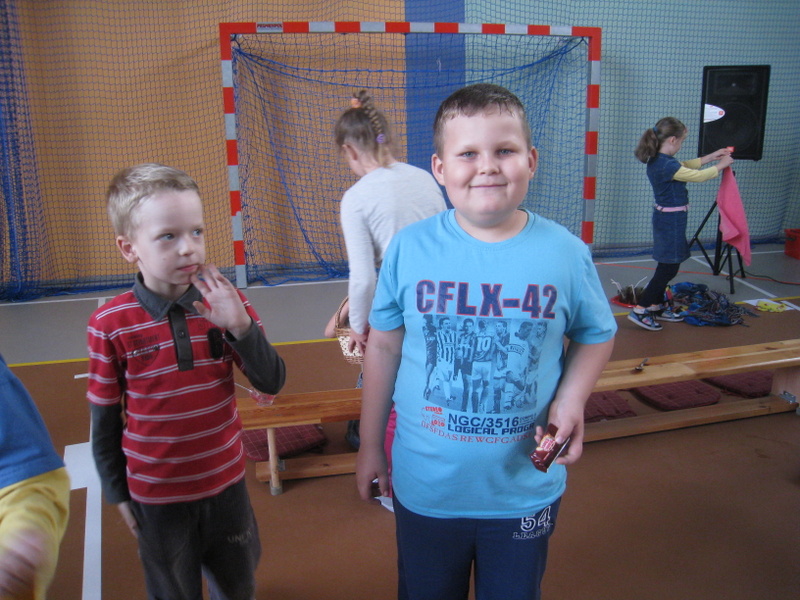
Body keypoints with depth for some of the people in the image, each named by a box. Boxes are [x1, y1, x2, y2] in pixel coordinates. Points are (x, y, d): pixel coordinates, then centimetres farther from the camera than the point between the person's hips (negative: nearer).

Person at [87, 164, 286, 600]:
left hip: (226, 482, 2)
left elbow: (271, 384, -12)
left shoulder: (226, 303, -11)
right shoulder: (110, 325, -17)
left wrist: (241, 325, -28)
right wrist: (118, 494, 3)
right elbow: (104, 420, -6)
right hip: (156, 496, -2)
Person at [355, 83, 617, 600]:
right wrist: (370, 444, 5)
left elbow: (596, 336, 4)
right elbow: (384, 347, -2)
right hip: (425, 486, 0)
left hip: (525, 489, 0)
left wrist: (571, 401, -15)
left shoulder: (567, 253, -11)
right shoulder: (409, 249, -12)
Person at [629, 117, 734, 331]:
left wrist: (711, 156, 19)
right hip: (672, 220, -10)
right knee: (669, 268, -2)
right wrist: (721, 165, 1)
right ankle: (640, 309, 1)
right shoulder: (667, 165, -24)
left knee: (666, 266, 18)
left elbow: (685, 166, 20)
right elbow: (698, 176, -16)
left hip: (663, 217, 10)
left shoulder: (656, 161, 5)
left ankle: (657, 306, 28)